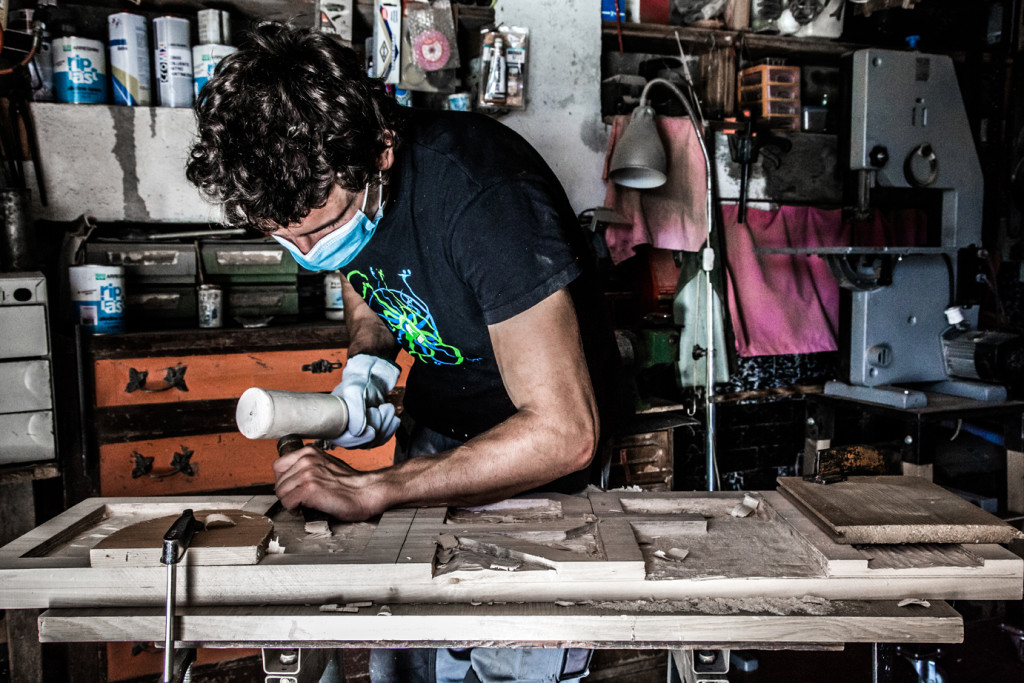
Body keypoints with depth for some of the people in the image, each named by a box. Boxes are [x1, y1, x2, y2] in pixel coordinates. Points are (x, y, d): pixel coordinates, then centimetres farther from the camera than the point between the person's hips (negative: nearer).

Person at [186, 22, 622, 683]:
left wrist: (370, 487, -30)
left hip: (535, 448, -5)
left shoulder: (484, 197, -33)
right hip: (433, 423, 6)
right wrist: (367, 361, -14)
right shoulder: (321, 181, -12)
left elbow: (565, 434, -33)